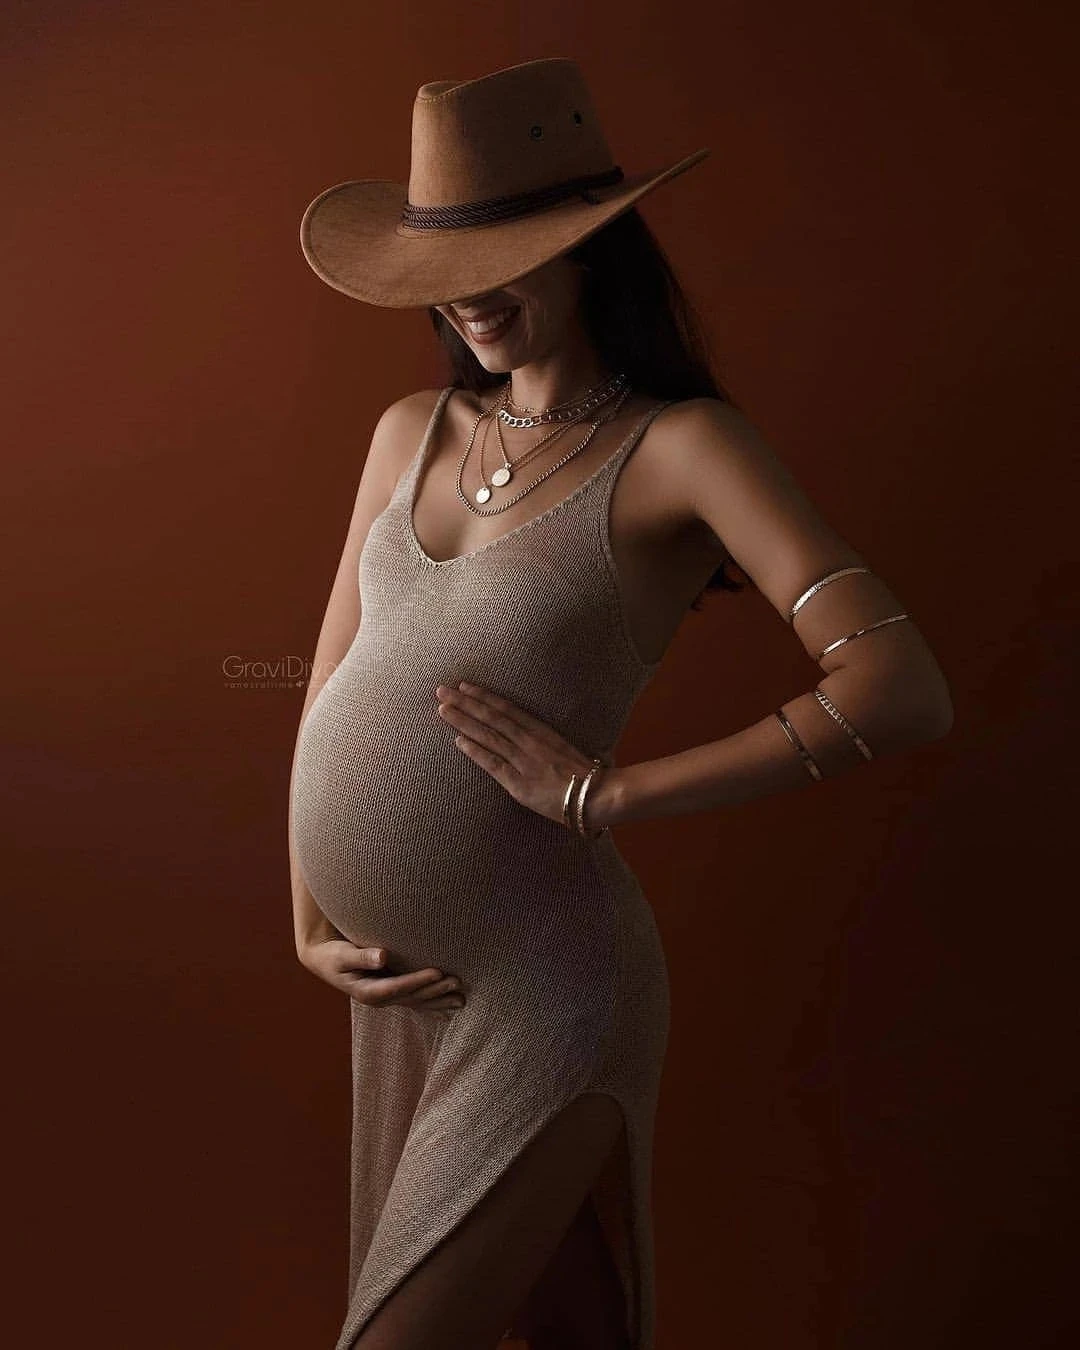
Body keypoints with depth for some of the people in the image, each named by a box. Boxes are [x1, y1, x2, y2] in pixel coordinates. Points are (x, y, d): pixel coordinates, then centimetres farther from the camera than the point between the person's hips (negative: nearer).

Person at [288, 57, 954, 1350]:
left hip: (546, 993, -6)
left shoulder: (683, 445, -13)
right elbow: (333, 682, 11)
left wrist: (606, 792, -20)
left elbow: (902, 689, -22)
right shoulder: (414, 430, 4)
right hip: (408, 984, 6)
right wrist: (311, 925, 3)